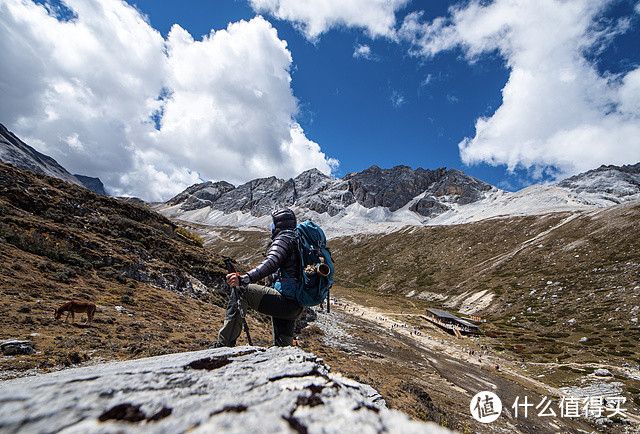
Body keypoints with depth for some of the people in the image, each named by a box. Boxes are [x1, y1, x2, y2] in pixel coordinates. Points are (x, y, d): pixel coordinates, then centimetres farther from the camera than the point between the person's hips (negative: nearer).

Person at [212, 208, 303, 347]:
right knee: (283, 350, 21)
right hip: (298, 307, 9)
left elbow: (271, 264, -27)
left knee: (240, 291, -7)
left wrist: (245, 278, -39)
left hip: (285, 300, -9)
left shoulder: (283, 239, -7)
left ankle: (224, 344, -9)